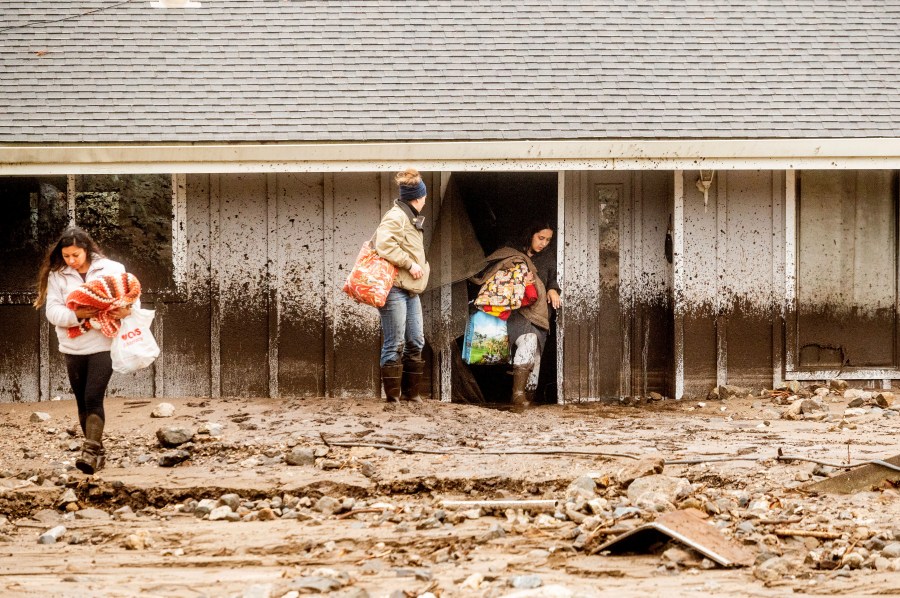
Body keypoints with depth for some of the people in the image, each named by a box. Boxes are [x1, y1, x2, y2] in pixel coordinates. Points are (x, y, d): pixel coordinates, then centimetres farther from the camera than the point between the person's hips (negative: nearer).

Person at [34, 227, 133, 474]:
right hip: (73, 348, 4)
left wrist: (127, 310, -22)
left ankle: (91, 452, -20)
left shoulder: (111, 269, -3)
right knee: (82, 402, 10)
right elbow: (52, 311, -4)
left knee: (93, 399, -15)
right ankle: (97, 451, 22)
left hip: (102, 345, -3)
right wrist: (77, 315, -22)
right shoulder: (57, 275, 1)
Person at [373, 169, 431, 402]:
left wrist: (421, 266, 8)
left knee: (416, 342, 11)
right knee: (395, 344, -6)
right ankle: (393, 396, -2)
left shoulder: (411, 219, 20)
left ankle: (410, 392, 19)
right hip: (394, 288, -10)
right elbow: (384, 245, -25)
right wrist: (410, 264, -21)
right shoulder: (395, 216, -12)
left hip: (410, 290, 10)